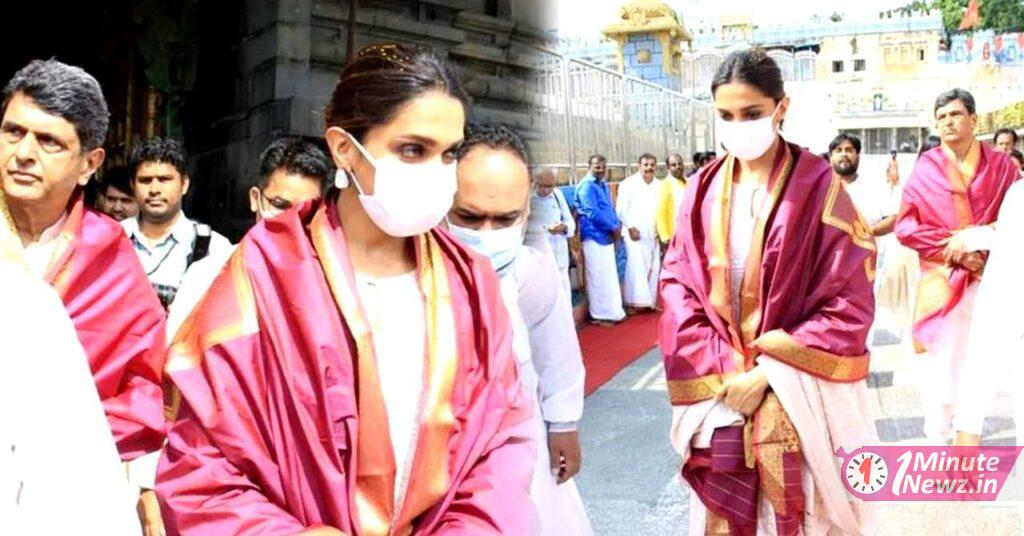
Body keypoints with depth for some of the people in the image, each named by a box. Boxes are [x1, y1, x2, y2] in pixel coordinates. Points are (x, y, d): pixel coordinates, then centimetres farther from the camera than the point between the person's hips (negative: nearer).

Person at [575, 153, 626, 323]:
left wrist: (617, 226, -1)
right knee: (598, 277, -3)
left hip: (607, 236, 9)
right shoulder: (586, 186, -14)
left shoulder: (604, 185, 15)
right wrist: (613, 227, -14)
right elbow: (593, 213, -21)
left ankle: (611, 311, 23)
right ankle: (600, 314, 4)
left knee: (609, 276, 14)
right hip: (594, 236, -9)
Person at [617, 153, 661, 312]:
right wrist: (630, 227, -11)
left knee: (653, 268, 5)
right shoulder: (628, 184, -2)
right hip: (635, 233, -4)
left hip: (653, 235, 5)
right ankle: (632, 302, -6)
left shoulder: (659, 185, 10)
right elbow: (621, 209, -4)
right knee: (635, 267, -10)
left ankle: (650, 301, 14)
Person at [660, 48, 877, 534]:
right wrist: (722, 372, -10)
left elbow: (849, 302, -9)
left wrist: (768, 371, -14)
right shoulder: (703, 191, 3)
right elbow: (678, 287, 2)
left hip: (797, 393, -3)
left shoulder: (818, 188, -7)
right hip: (718, 389, 3)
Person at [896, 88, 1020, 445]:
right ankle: (936, 442, 10)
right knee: (943, 359, -1)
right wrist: (951, 247, -12)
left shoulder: (1001, 166, 3)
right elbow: (905, 226, -2)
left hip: (991, 278, 1)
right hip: (943, 279, -1)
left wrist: (974, 237, -14)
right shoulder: (925, 169, 1)